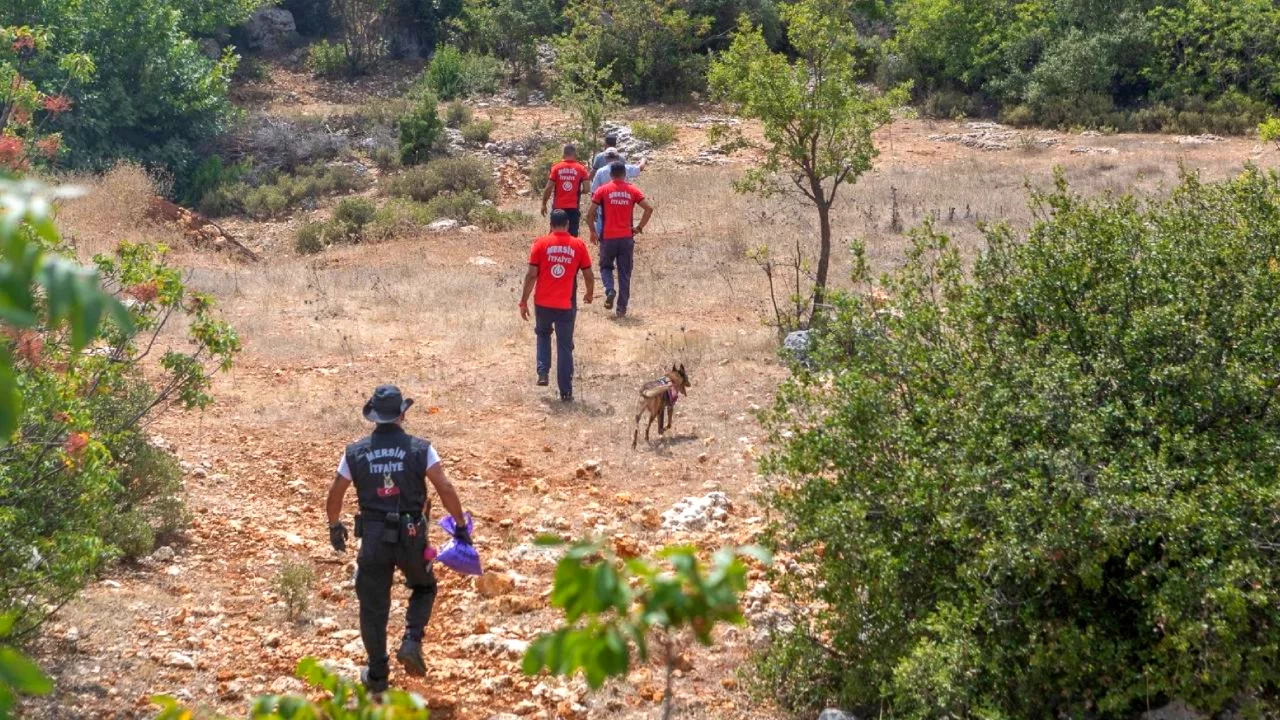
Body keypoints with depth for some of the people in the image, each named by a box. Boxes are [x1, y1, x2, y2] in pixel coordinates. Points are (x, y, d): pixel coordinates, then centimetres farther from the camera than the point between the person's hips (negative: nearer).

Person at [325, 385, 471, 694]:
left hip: (373, 538, 1)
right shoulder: (420, 449, -6)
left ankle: (377, 675, 19)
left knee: (373, 606, 12)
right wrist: (461, 525, 2)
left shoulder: (355, 452, -1)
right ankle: (412, 641, 3)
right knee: (424, 588, 25)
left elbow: (334, 497, 7)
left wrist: (335, 526, 24)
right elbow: (446, 489, -9)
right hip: (412, 537, -1)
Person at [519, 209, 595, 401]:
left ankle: (543, 373, 12)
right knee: (565, 347, 7)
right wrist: (590, 294, 23)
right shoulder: (578, 245, -1)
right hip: (566, 305, 0)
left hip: (543, 303, 0)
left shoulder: (541, 243, -4)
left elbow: (531, 274, -6)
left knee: (543, 334, 27)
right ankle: (566, 392, 7)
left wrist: (524, 301, 2)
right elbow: (588, 275, 4)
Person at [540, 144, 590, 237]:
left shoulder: (556, 167, -1)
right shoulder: (581, 168, -1)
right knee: (572, 235, 2)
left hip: (558, 207, 1)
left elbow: (548, 188, -4)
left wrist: (544, 204, 5)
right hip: (573, 208, -1)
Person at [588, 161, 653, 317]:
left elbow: (591, 212, -6)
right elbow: (649, 208, -3)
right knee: (624, 273, 8)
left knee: (606, 266, 18)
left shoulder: (602, 190, -1)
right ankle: (622, 308, 5)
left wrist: (593, 232, 7)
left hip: (608, 237, -1)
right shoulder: (632, 190, 3)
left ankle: (610, 291, -9)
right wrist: (639, 228, 5)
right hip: (627, 238, 1)